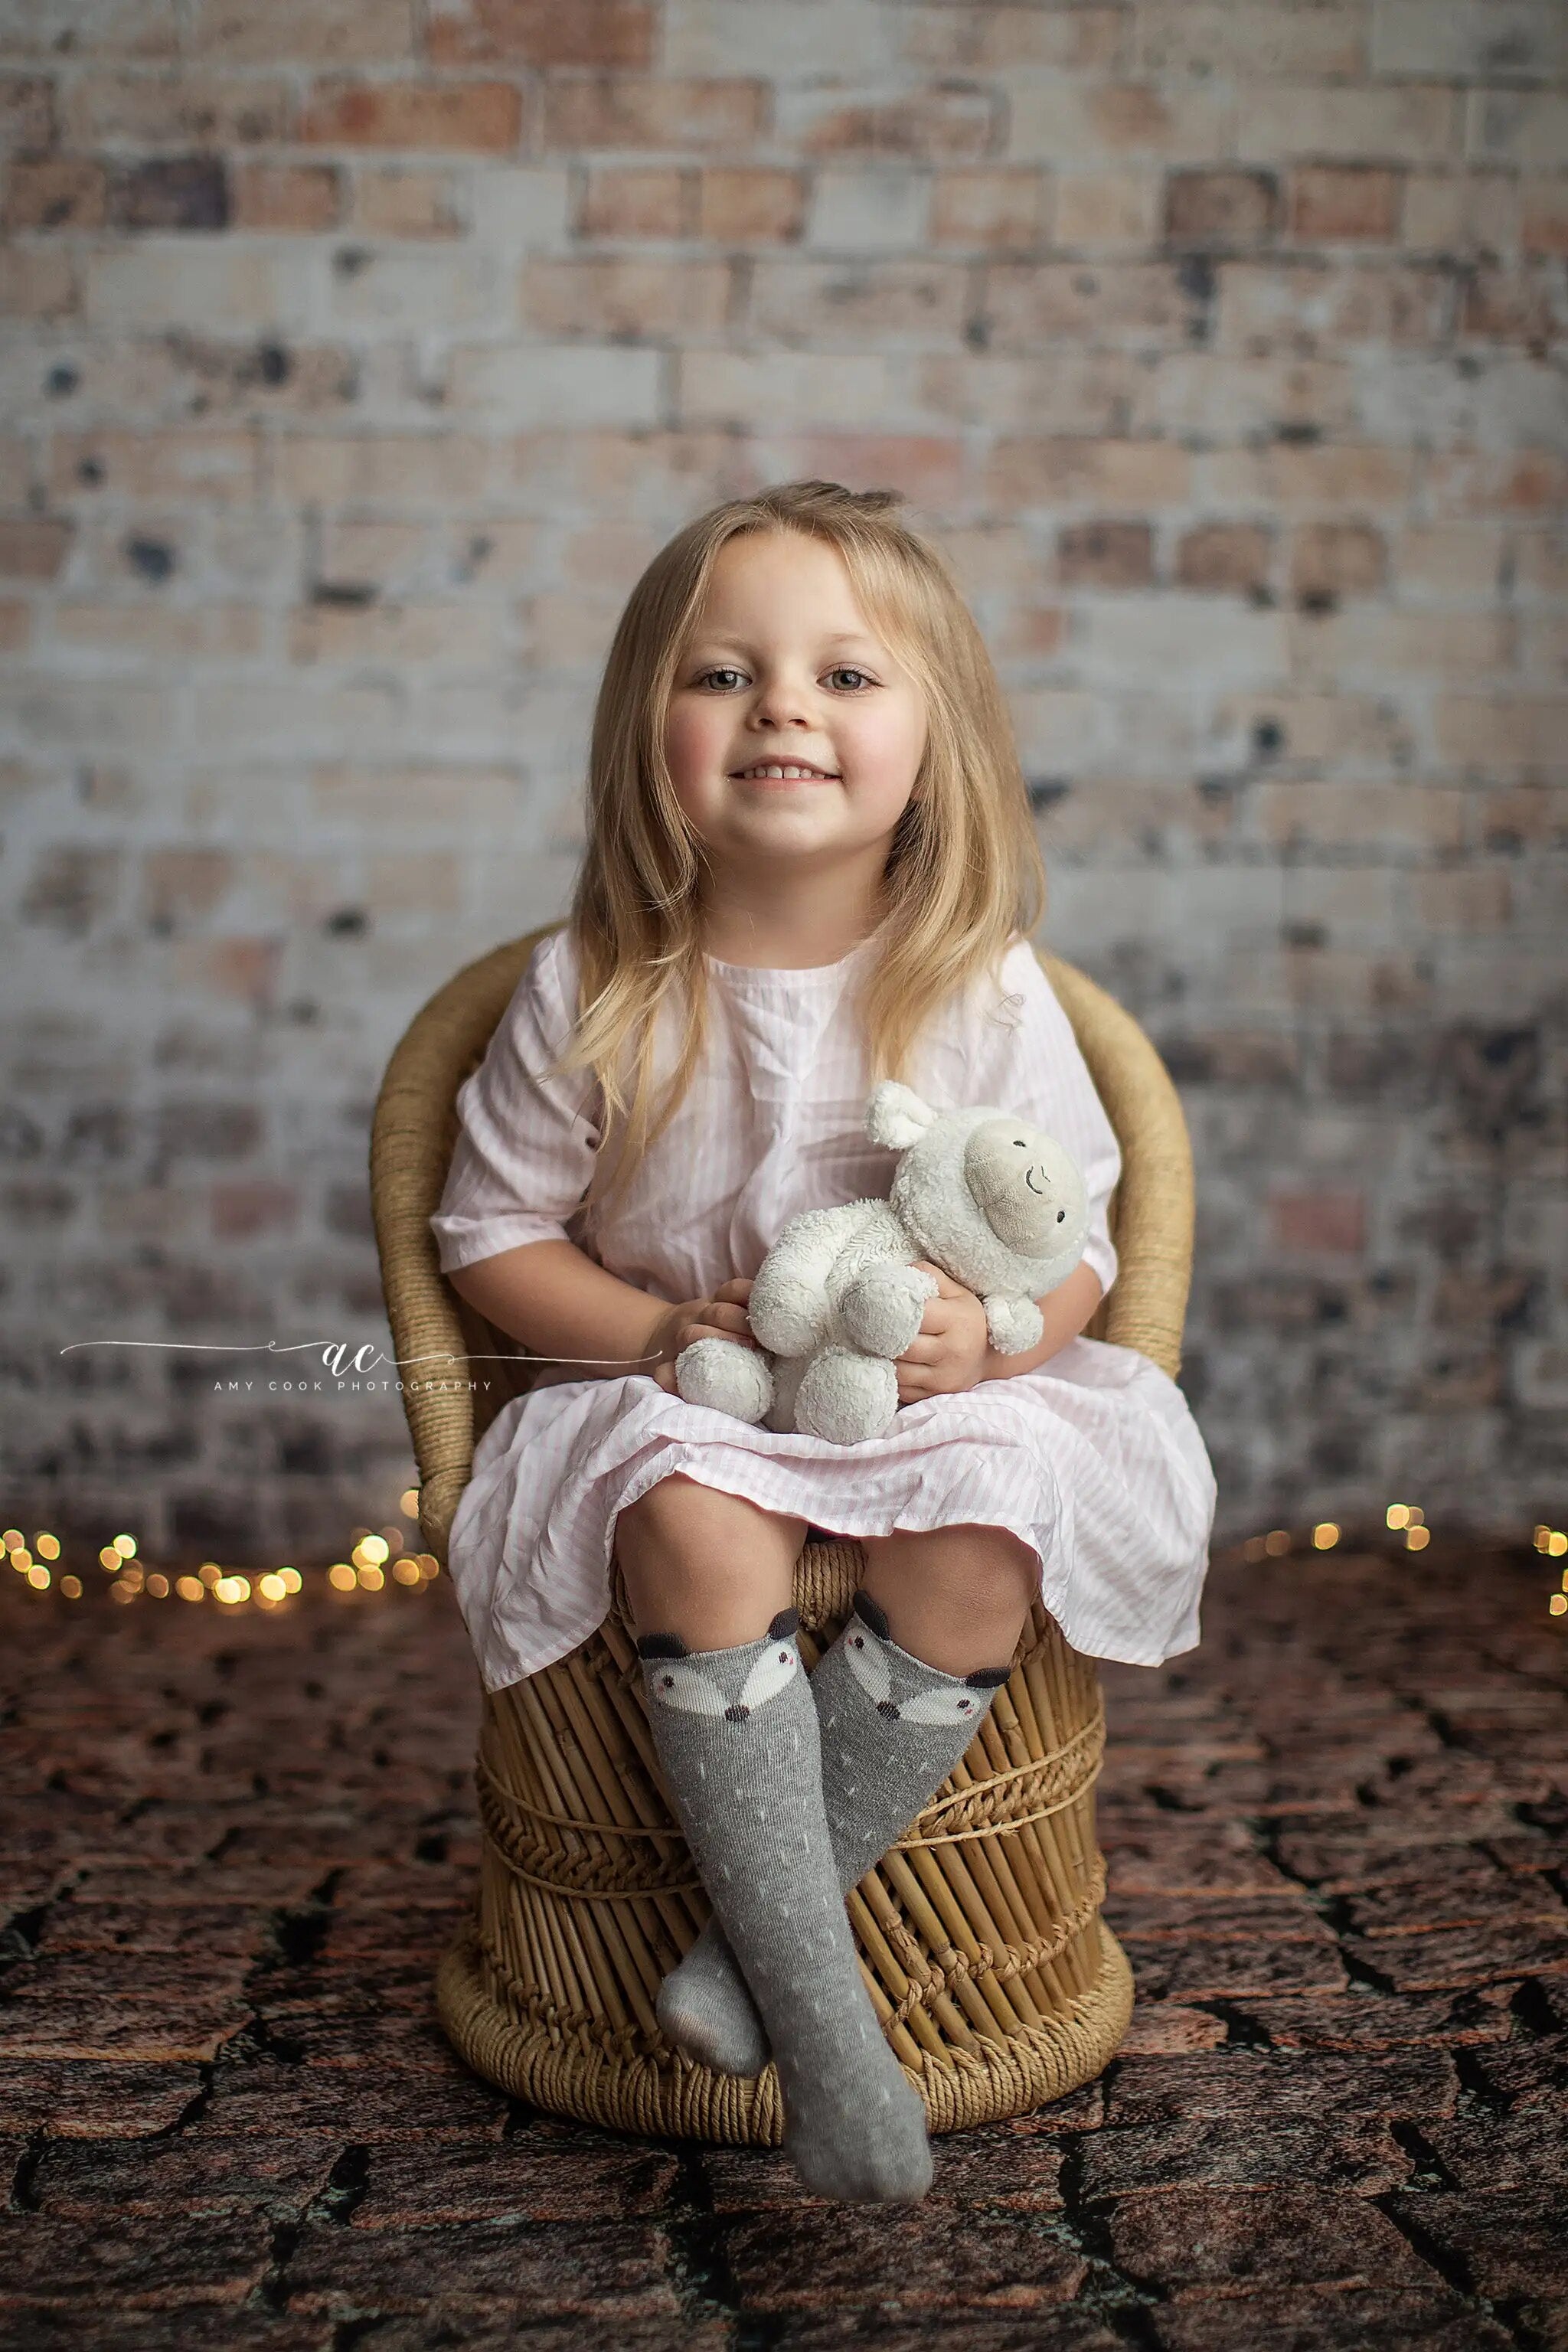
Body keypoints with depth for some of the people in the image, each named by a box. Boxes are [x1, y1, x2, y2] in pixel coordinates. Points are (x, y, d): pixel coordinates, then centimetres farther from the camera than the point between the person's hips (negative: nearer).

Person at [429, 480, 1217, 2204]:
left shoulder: (986, 992, -6)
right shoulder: (589, 992, -6)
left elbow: (1075, 1237, 2)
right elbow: (492, 1228, 1)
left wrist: (994, 1334, -21)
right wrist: (656, 1330, -16)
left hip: (932, 1406, 1)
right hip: (677, 1406, 0)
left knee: (981, 1538, -29)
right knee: (697, 1529, -32)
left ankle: (761, 1924, -13)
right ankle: (821, 2002, -23)